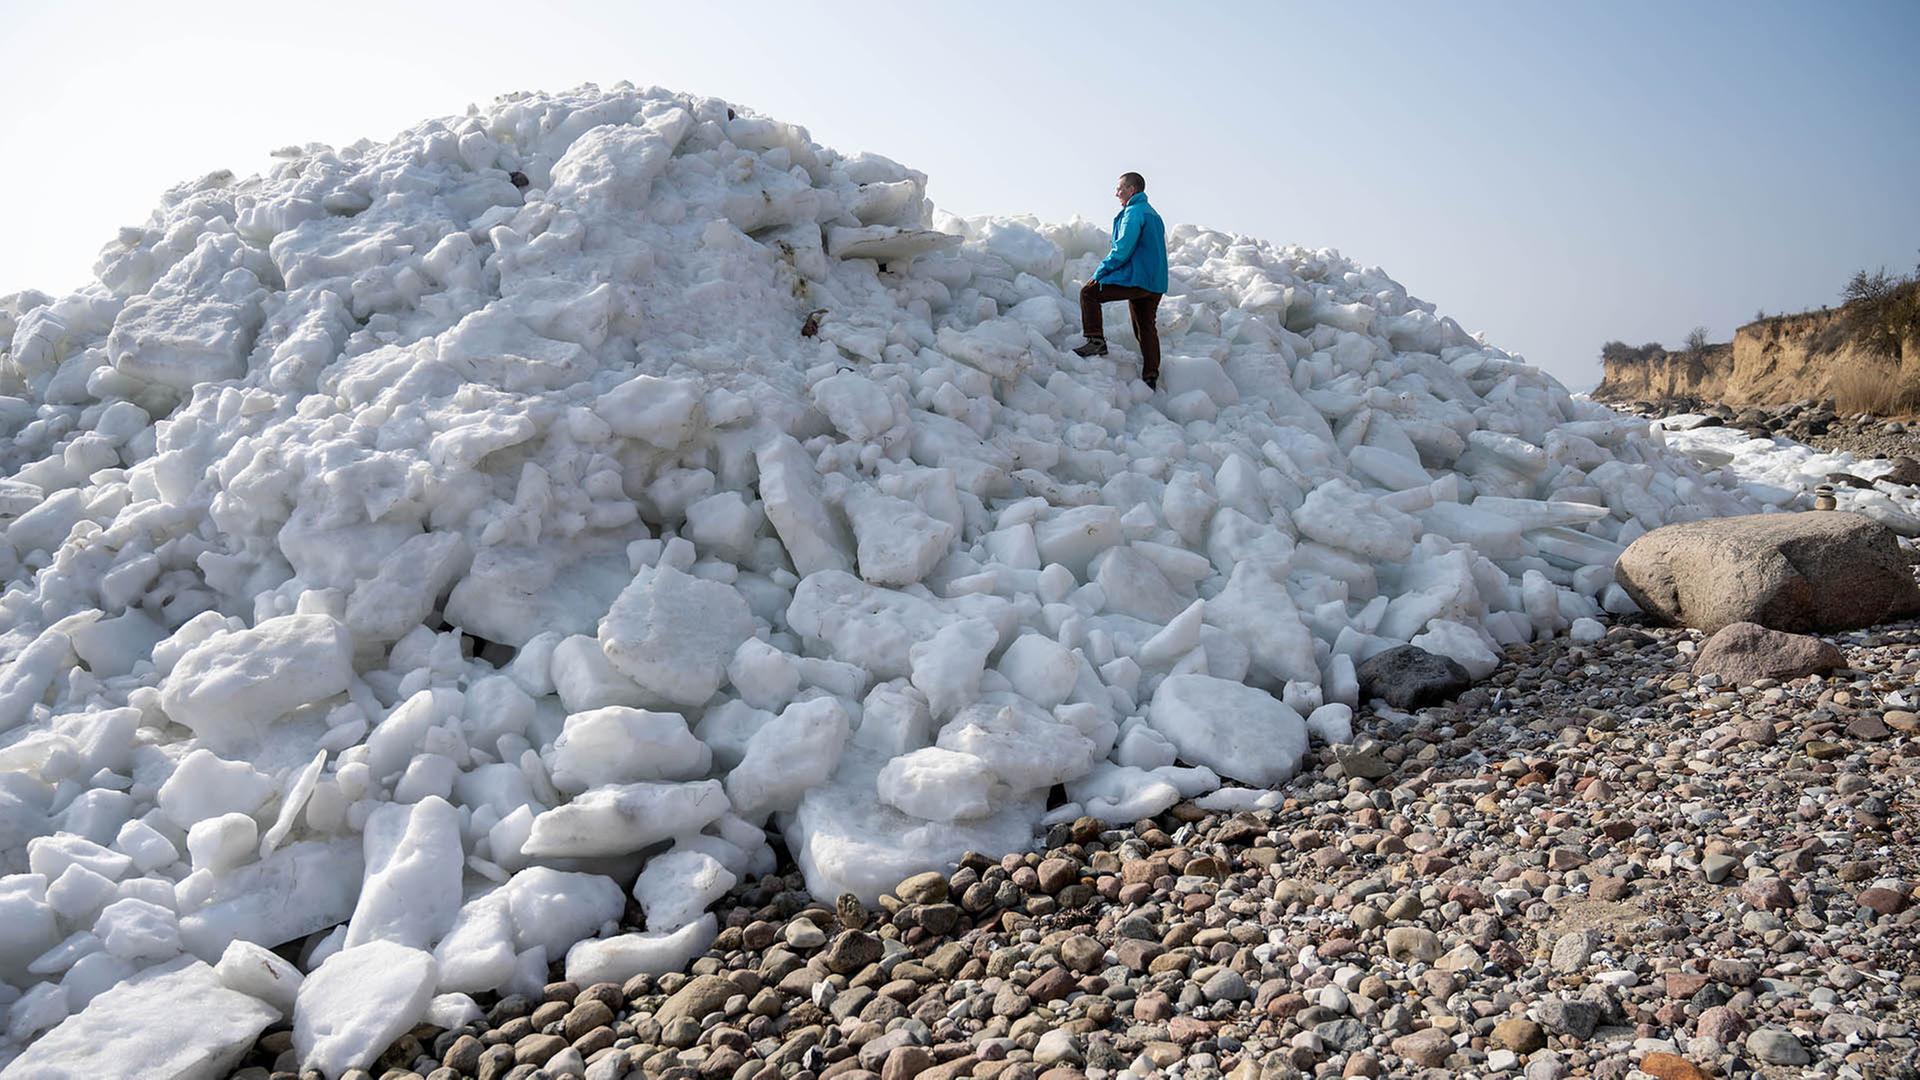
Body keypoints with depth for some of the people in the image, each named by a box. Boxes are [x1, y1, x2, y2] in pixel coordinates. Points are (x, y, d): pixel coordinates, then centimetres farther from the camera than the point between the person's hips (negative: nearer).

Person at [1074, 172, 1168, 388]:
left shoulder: (1133, 213, -10)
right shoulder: (1152, 214, 21)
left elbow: (1122, 250, -18)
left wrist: (1100, 272, -9)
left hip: (1136, 279, -10)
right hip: (1156, 284, 10)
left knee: (1089, 292, -3)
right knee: (1146, 327, 14)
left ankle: (1096, 340, -10)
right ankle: (1151, 376, 14)